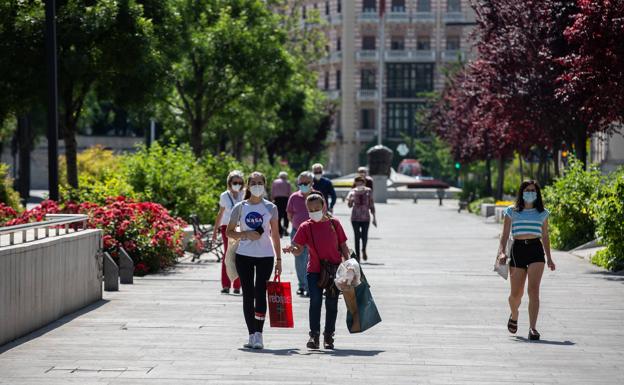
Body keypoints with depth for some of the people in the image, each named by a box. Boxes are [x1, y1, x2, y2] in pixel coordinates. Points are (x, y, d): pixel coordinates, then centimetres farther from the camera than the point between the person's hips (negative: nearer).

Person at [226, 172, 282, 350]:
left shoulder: (270, 208, 4)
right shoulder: (240, 207, 3)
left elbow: (275, 235, 8)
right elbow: (229, 231, 6)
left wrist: (278, 259, 5)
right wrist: (246, 234, -12)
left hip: (265, 256, -1)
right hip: (244, 256, 1)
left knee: (260, 293, -9)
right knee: (248, 295, 2)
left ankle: (258, 333, -9)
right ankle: (252, 334, 8)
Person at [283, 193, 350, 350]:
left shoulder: (334, 223, 3)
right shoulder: (306, 227, 1)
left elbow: (343, 246, 9)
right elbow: (299, 249, -4)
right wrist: (292, 249, -26)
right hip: (314, 270, -1)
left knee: (331, 304, 6)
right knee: (315, 301, -9)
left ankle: (328, 336, 15)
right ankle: (314, 335, -4)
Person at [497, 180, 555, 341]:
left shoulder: (542, 213, 11)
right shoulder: (512, 211, 7)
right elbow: (505, 234, 5)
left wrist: (549, 258, 13)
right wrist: (501, 252, -10)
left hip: (536, 250, 0)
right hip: (518, 249, 0)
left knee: (533, 290, -15)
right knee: (516, 293, 5)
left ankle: (532, 328, -18)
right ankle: (514, 316, 38)